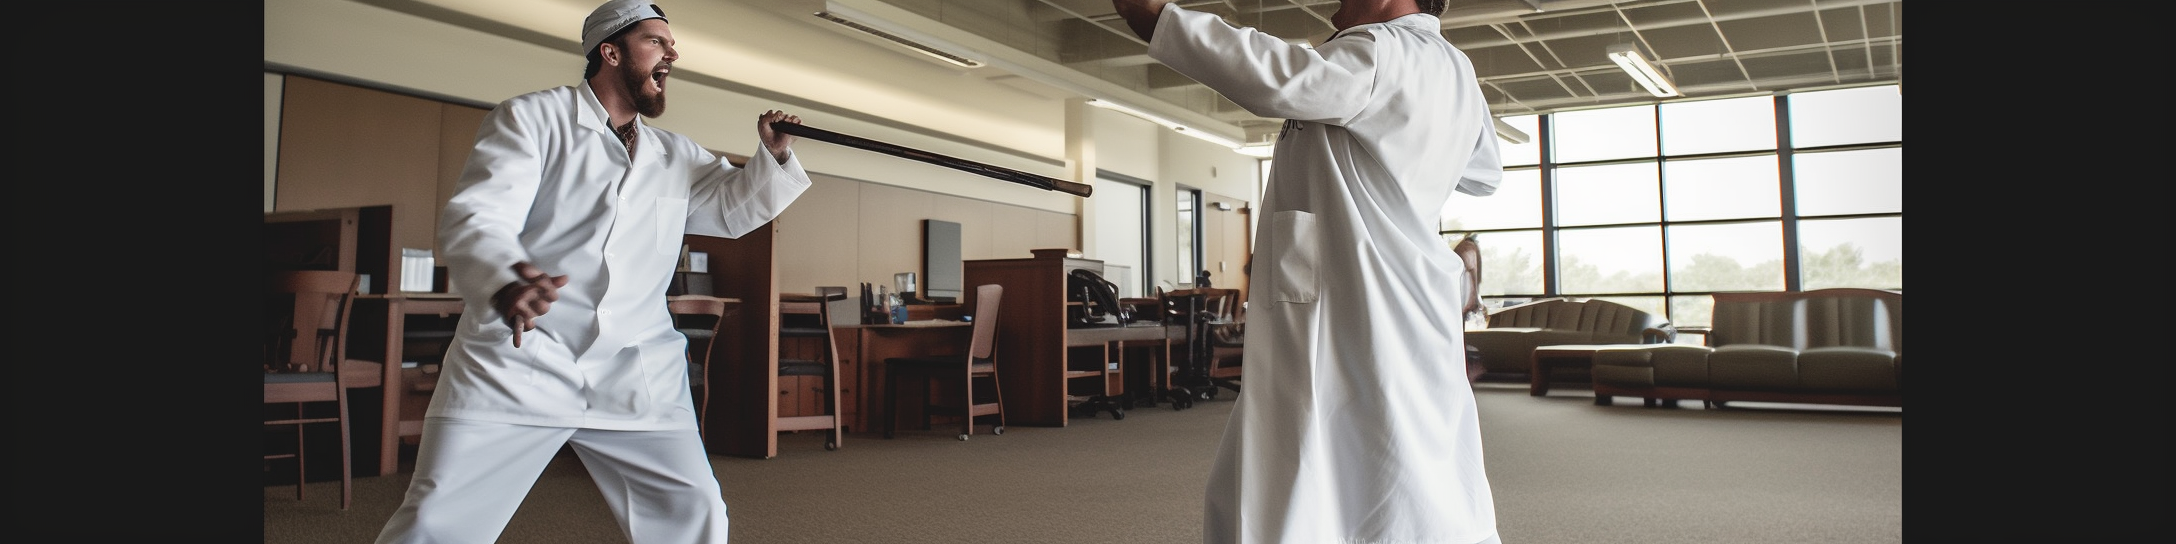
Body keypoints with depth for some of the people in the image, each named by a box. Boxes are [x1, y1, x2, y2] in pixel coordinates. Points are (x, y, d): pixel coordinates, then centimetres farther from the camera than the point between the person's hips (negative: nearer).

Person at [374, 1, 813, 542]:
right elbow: (476, 215, -13)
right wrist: (503, 284, -37)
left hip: (637, 378, 4)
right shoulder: (531, 118, 0)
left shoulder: (677, 157, 18)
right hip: (515, 366, -4)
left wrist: (773, 155, 3)